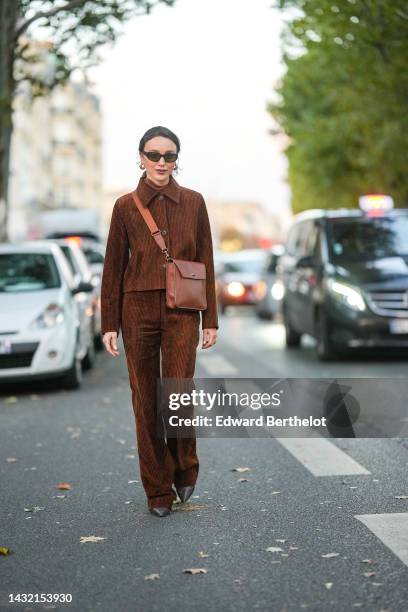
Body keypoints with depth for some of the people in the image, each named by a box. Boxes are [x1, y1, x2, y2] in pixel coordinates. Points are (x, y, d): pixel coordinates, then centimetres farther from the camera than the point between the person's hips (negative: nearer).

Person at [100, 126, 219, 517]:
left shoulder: (193, 202, 5)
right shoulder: (126, 206, 3)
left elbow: (205, 263, 7)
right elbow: (113, 267, 5)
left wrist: (210, 320, 4)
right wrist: (109, 324, 1)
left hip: (181, 311, 0)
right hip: (138, 310, 0)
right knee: (146, 401, 2)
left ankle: (185, 469, 20)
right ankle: (158, 491, 14)